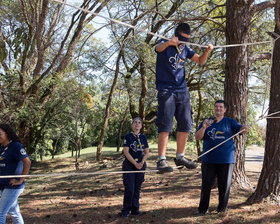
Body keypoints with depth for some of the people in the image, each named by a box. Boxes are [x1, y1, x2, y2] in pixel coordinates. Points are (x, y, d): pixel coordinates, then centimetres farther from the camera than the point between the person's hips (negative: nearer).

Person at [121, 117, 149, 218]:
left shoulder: (143, 137, 9)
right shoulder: (128, 137, -2)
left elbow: (147, 153, 7)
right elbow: (126, 152, -9)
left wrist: (142, 162, -10)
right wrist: (135, 163, -14)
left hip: (141, 165, 4)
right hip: (129, 165, -3)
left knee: (137, 188, 6)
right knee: (129, 189, -7)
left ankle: (135, 209, 15)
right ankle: (125, 210, 4)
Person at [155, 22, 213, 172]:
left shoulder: (185, 49, 15)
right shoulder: (165, 44, -1)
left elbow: (200, 61, 20)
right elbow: (159, 48, -25)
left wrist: (207, 51, -2)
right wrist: (168, 43, -49)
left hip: (182, 90, 6)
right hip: (166, 90, -6)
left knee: (185, 126, 4)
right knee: (165, 126, -12)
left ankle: (180, 157, 16)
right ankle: (161, 160, -11)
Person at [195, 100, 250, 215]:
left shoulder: (230, 122, 9)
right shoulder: (206, 122, 11)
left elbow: (240, 129, -3)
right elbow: (197, 137, 1)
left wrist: (245, 128, -27)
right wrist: (203, 127, -18)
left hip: (226, 160, -1)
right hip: (209, 160, 1)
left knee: (224, 186, 4)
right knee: (206, 185, 3)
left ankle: (222, 210, 15)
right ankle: (202, 209, 11)